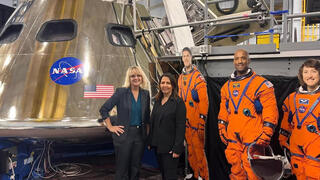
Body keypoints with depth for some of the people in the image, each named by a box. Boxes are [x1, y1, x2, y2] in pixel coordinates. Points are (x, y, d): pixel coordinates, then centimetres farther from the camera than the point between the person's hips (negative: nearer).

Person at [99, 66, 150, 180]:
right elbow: (103, 109, -6)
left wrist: (147, 132, 8)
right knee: (122, 170, 3)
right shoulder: (121, 92, -8)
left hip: (140, 135, 4)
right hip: (124, 135, -4)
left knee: (135, 169, 12)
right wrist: (110, 127, -8)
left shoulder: (145, 94, 6)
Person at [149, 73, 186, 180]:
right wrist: (151, 142, 8)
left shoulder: (178, 102, -9)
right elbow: (152, 122, 14)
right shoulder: (158, 101, 11)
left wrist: (177, 148, -18)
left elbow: (181, 127, -14)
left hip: (170, 147, -6)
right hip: (158, 145, 6)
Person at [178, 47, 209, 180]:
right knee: (190, 148, 13)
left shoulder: (198, 76, -8)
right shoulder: (181, 77, 14)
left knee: (198, 148, -5)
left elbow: (204, 100, -13)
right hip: (186, 120, 7)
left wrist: (202, 122, -18)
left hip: (196, 120, -7)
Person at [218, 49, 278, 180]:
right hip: (233, 139, 5)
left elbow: (270, 110, -10)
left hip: (253, 139, -5)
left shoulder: (261, 84, -5)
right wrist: (222, 129, 15)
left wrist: (266, 134, -14)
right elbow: (223, 110, 20)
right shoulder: (227, 86, 13)